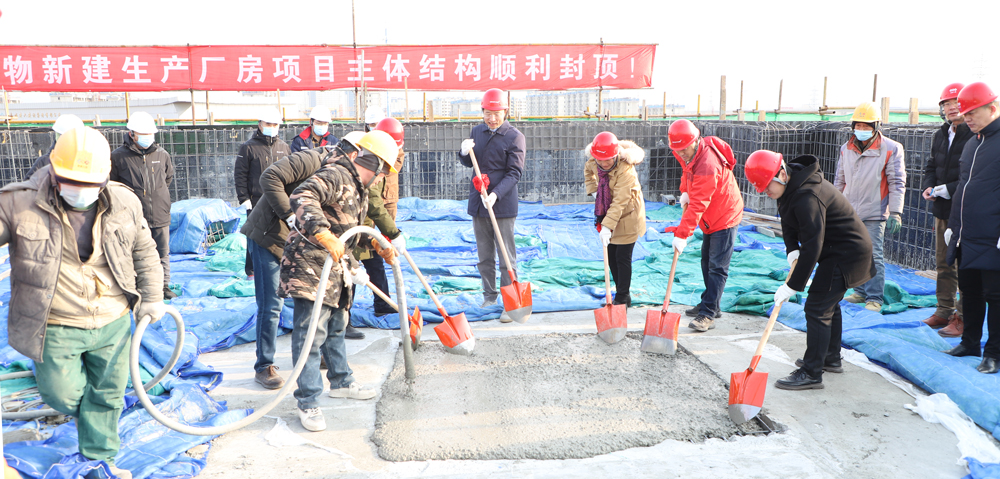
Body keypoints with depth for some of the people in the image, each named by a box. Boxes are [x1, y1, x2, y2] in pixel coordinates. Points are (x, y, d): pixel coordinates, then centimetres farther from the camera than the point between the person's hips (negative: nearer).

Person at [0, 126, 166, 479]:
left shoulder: (124, 204, -4)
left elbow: (145, 253, 8)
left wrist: (152, 297, 7)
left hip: (113, 323, 2)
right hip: (56, 329, -2)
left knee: (108, 394, 14)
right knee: (64, 395, 8)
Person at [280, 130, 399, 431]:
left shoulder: (360, 190, 17)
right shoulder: (335, 176, -17)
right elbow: (301, 198, -34)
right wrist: (324, 235, -43)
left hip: (335, 270, 10)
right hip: (310, 265, -10)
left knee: (336, 327, 21)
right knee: (311, 333, -8)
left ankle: (340, 382, 38)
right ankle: (308, 403, 0)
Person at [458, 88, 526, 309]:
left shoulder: (515, 137, -7)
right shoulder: (477, 131, 10)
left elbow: (514, 173, -11)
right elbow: (469, 164, 19)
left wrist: (495, 194, -24)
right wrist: (465, 152, -5)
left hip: (503, 203, -5)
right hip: (478, 201, 5)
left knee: (506, 256, -3)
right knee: (484, 255, 13)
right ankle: (489, 296, 26)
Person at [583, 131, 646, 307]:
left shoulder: (626, 169, -30)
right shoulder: (593, 161, -10)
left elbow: (619, 202, -34)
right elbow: (588, 171, 17)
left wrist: (608, 226, -38)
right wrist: (593, 190, 3)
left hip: (627, 215, -7)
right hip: (607, 211, 7)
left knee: (622, 257, -4)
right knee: (611, 256, 11)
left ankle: (622, 298, 10)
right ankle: (622, 295, 25)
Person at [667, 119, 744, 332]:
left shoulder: (707, 166, -35)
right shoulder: (691, 153, -6)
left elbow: (698, 205, -36)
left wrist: (682, 234, -36)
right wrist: (685, 191, 3)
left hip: (725, 217, -10)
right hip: (711, 218, 10)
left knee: (717, 267, -11)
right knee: (707, 262, 16)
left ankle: (708, 314, -11)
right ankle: (711, 305, 28)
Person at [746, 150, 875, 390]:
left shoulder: (807, 197, -31)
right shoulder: (790, 186, 1)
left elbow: (812, 246, -31)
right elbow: (788, 222, 11)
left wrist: (793, 286, -27)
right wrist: (792, 249, -8)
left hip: (846, 253, -11)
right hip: (845, 249, 11)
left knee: (817, 308, -11)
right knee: (829, 304, 21)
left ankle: (812, 373, -4)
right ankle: (831, 358, 37)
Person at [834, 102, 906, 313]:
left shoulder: (891, 149, -5)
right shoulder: (846, 149, 10)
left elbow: (897, 183, -5)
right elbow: (839, 181, 18)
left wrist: (895, 212, -11)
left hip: (874, 214, -5)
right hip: (849, 213, 5)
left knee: (873, 256, -6)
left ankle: (875, 298, 0)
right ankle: (860, 292, 23)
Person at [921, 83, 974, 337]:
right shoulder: (940, 136, 12)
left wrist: (946, 190, -18)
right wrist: (929, 187, 2)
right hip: (943, 210, 8)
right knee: (944, 263, 15)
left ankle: (963, 318, 7)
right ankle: (945, 311, 25)